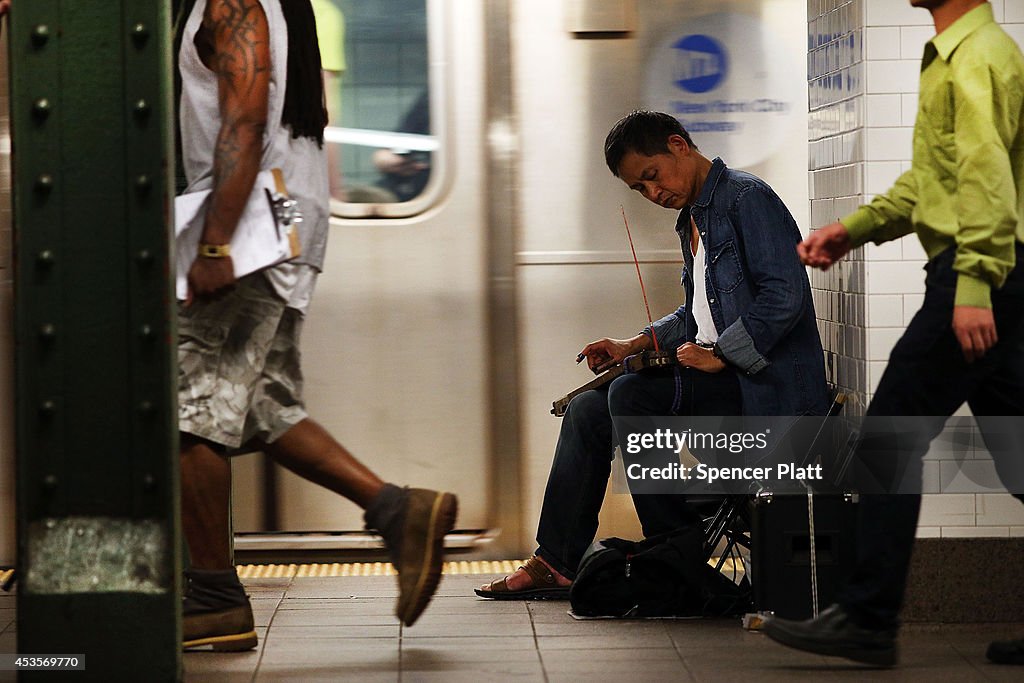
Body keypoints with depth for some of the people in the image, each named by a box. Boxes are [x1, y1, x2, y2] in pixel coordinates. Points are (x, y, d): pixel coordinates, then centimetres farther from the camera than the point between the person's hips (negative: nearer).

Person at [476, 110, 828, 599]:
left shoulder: (747, 199, -11)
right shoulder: (692, 220, 18)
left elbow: (784, 297, -21)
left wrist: (719, 354, -21)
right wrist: (635, 345, 13)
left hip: (762, 383, -10)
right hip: (720, 375, 10)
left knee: (630, 395, -25)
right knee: (587, 411, 3)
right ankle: (556, 564, 4)